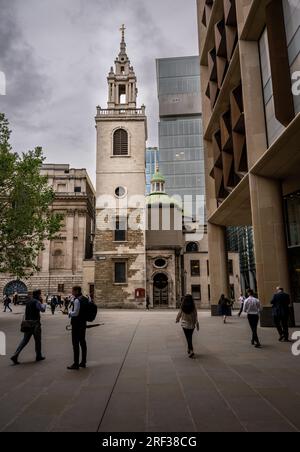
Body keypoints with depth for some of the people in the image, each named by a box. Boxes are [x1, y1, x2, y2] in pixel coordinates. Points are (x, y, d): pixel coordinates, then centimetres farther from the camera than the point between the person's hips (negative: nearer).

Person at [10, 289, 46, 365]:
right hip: (35, 324, -7)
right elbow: (43, 309, -24)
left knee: (25, 340, 8)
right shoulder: (37, 302, -12)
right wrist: (43, 303, -2)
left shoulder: (29, 302, 15)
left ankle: (15, 356, -2)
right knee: (38, 340, 8)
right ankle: (39, 356, 21)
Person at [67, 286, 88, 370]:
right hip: (83, 323, 9)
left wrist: (69, 312, -3)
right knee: (83, 342, 14)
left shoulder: (77, 300, -18)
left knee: (76, 343, -2)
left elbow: (75, 313, -22)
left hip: (76, 324, -9)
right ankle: (83, 362, 23)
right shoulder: (85, 299, 9)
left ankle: (76, 364, 2)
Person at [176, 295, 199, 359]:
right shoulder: (193, 307, -9)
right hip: (191, 325, 1)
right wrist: (197, 324, -2)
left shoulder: (182, 307, -7)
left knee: (188, 338, 2)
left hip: (184, 324, -1)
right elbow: (195, 316, -9)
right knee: (190, 337, 18)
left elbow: (179, 314, 5)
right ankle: (189, 349, 28)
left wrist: (177, 320, 24)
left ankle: (191, 351, -8)